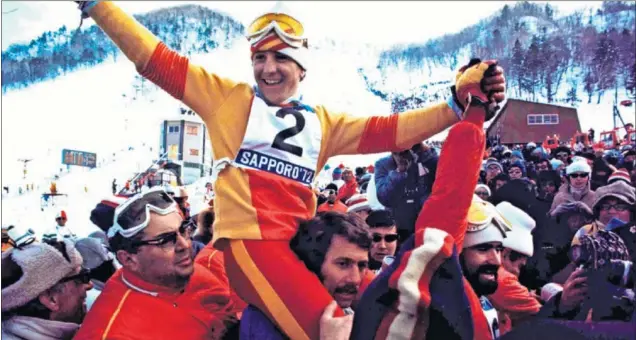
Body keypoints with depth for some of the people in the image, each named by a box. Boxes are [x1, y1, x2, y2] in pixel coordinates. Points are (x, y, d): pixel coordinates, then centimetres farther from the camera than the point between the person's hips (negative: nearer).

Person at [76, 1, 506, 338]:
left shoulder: (323, 122, 19)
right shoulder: (227, 97, 10)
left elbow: (388, 132, 10)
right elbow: (157, 60, 7)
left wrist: (458, 102, -1)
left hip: (299, 244, 6)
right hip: (249, 239, -5)